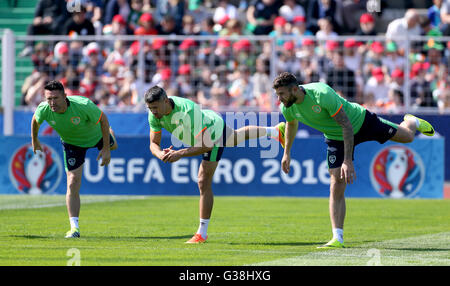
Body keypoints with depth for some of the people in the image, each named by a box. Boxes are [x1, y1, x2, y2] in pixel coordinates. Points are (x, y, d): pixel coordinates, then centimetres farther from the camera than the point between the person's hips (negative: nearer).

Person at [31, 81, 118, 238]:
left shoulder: (84, 105, -43)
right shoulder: (43, 110, -33)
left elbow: (103, 119, -25)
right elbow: (35, 120, -7)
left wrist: (106, 149, -22)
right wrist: (34, 140, 9)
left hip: (96, 135, 0)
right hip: (71, 143, 0)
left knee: (113, 146, 35)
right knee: (73, 183, -13)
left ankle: (109, 131, 73)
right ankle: (74, 228, -8)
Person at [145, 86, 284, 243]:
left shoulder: (188, 111, -46)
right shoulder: (154, 114, -25)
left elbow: (205, 145, -44)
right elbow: (154, 144, -19)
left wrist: (180, 154, -52)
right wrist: (161, 155, -42)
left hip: (214, 132, -8)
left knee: (204, 182, -14)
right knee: (239, 136, 37)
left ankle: (202, 233, -2)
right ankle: (274, 131, 67)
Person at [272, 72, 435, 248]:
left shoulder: (322, 94, -41)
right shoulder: (287, 108, -20)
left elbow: (347, 125, -36)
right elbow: (291, 124, 8)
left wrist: (347, 160, -39)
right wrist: (287, 152, 14)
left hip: (360, 122, -4)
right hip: (336, 139, 4)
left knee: (407, 137, 18)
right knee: (336, 186, -10)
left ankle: (412, 122, 56)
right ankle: (337, 239, -9)